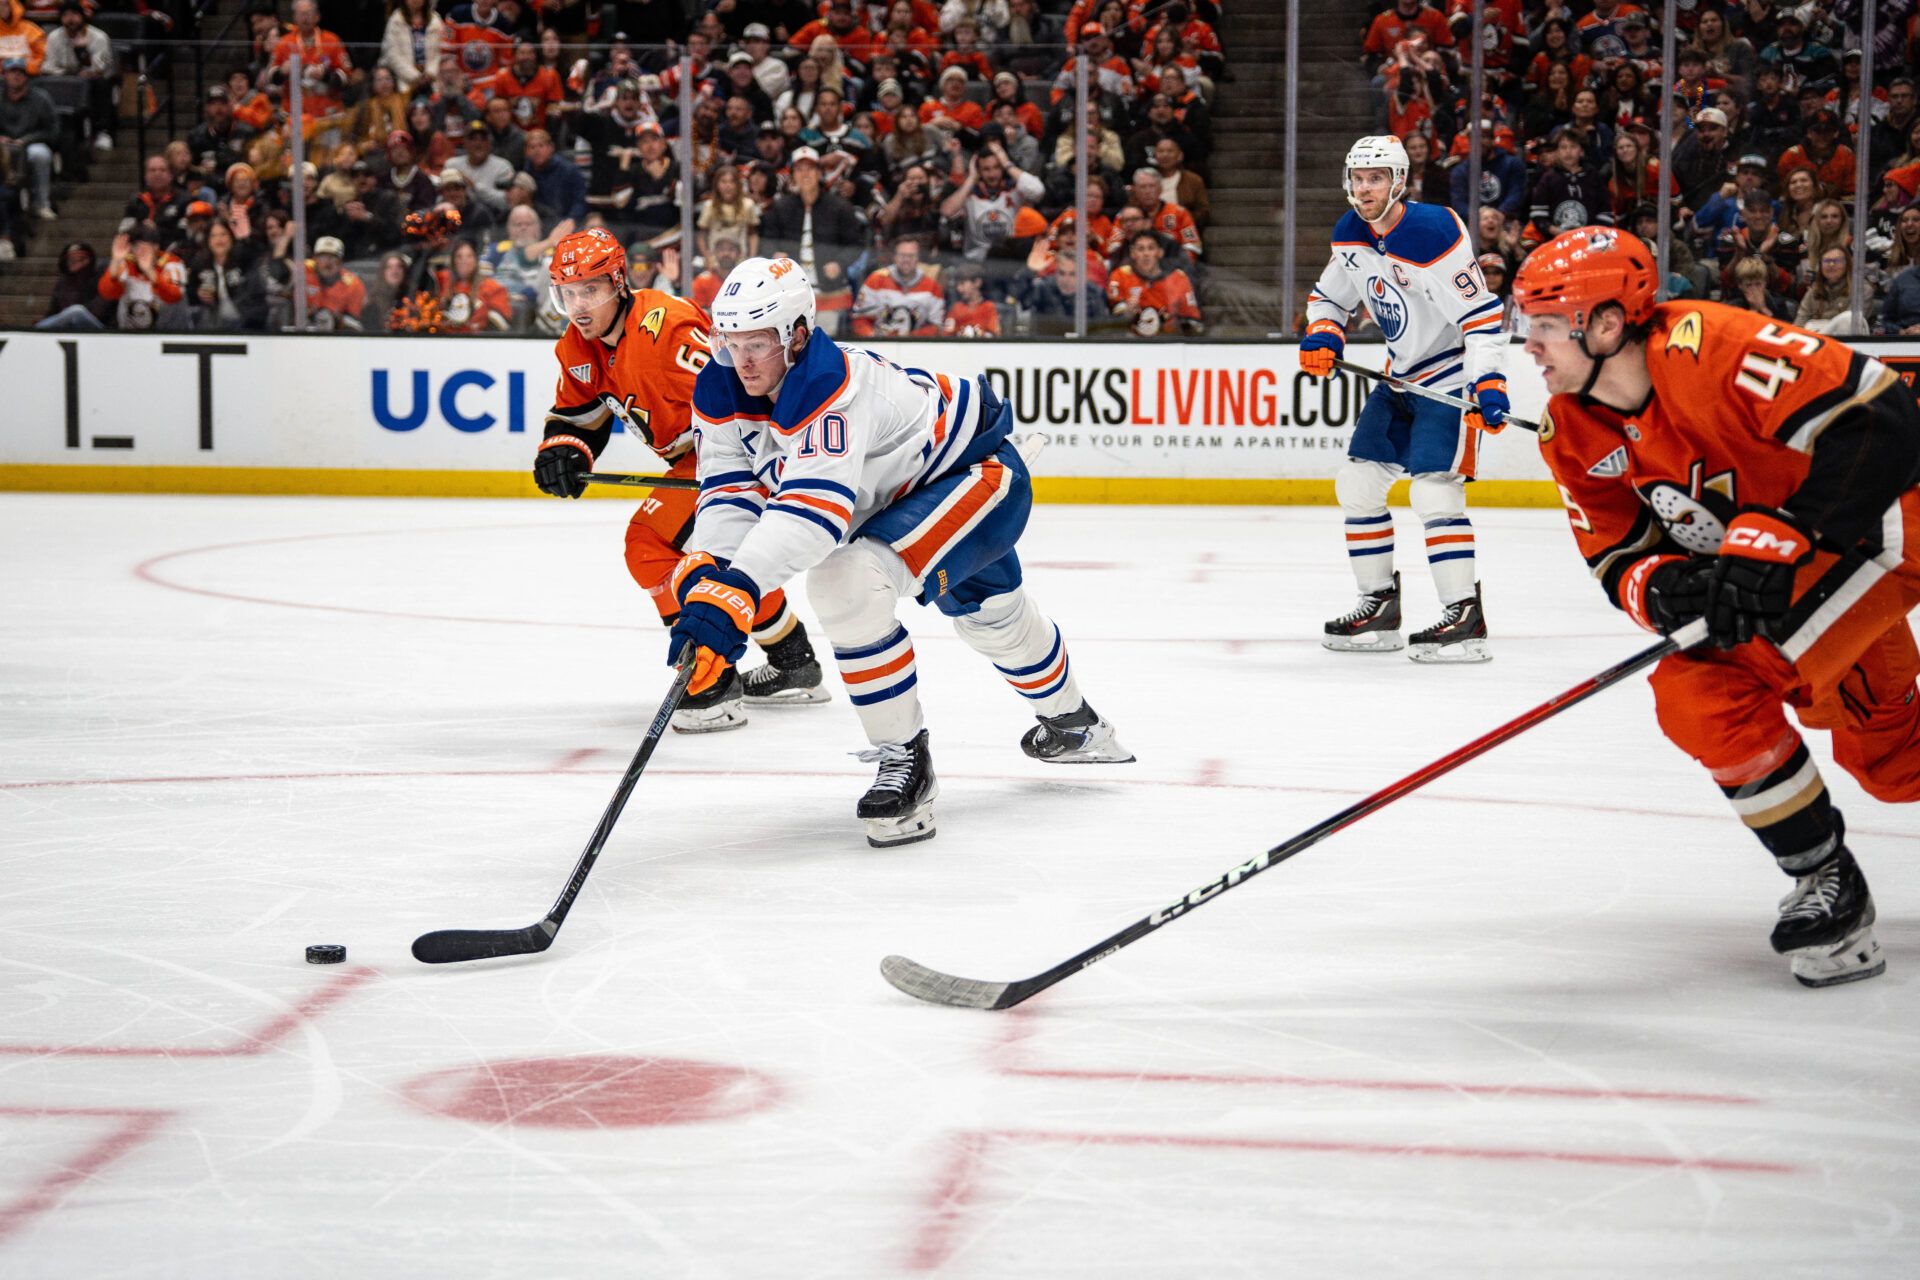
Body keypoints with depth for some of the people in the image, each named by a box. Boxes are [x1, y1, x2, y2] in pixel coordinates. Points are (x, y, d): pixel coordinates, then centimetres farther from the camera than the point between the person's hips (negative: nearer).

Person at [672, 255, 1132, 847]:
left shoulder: (833, 387, -40)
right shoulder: (723, 391, -15)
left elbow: (815, 507, -51)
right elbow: (732, 489, -17)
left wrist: (736, 592, -61)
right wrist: (703, 574, -37)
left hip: (981, 474, -10)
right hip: (905, 490, 10)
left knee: (847, 583, -30)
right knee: (988, 614, 31)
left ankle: (905, 759, -16)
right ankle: (1069, 723, 60)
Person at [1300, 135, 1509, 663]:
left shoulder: (1433, 234, -23)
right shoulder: (1350, 235, 2)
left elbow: (1482, 315, -25)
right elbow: (1329, 296, 17)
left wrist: (1487, 386, -34)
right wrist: (1322, 336, -5)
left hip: (1451, 376, -9)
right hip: (1402, 377, 9)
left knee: (1434, 490, -19)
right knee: (1357, 482, 7)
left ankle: (1466, 616, -16)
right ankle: (1380, 606, 17)